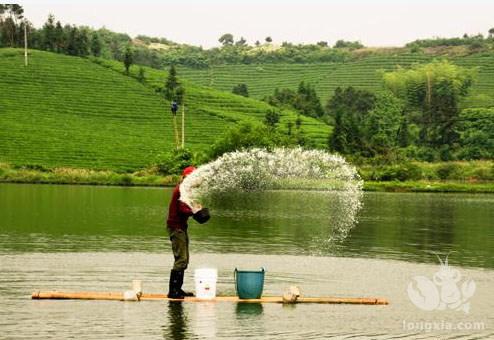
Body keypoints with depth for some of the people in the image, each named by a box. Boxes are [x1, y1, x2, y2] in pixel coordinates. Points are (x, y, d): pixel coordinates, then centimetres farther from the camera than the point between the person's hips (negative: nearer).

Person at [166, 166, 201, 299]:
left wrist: (193, 209, 0)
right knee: (181, 259, -13)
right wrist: (194, 211, -11)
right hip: (176, 226, -11)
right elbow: (182, 210, -22)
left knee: (184, 259, 14)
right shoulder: (181, 190, -15)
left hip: (180, 226, 11)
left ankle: (178, 289, 19)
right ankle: (172, 291, -12)